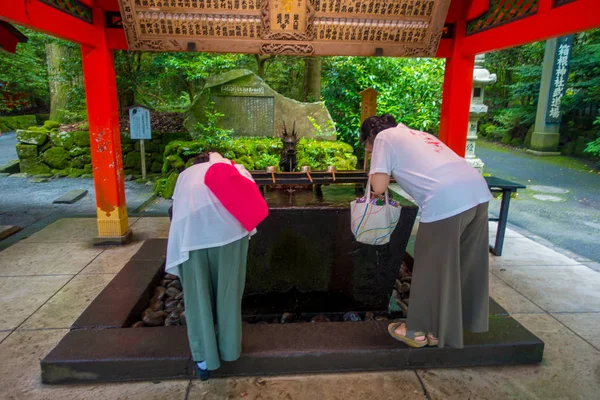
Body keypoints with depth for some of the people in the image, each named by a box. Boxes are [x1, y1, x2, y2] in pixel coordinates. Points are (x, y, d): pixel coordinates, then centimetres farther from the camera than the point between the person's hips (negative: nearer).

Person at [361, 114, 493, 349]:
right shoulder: (416, 135, 32)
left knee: (432, 268, 7)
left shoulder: (384, 137, 10)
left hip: (446, 201, -8)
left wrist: (378, 173, 21)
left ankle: (419, 330, 24)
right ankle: (459, 321, 38)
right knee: (466, 264, 20)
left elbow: (378, 187, 1)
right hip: (478, 191, 8)